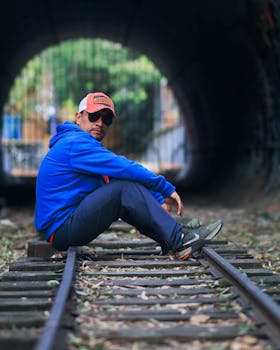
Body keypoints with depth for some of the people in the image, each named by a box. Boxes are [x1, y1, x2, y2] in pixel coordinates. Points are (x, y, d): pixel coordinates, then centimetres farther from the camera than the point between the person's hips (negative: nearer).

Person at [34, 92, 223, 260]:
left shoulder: (87, 146, 19)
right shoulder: (76, 143, -13)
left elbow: (121, 171, 16)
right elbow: (125, 168, -18)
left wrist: (159, 201, 8)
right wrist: (167, 189, -11)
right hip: (61, 231, -10)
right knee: (126, 188, -18)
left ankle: (175, 231, 4)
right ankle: (180, 242, -18)